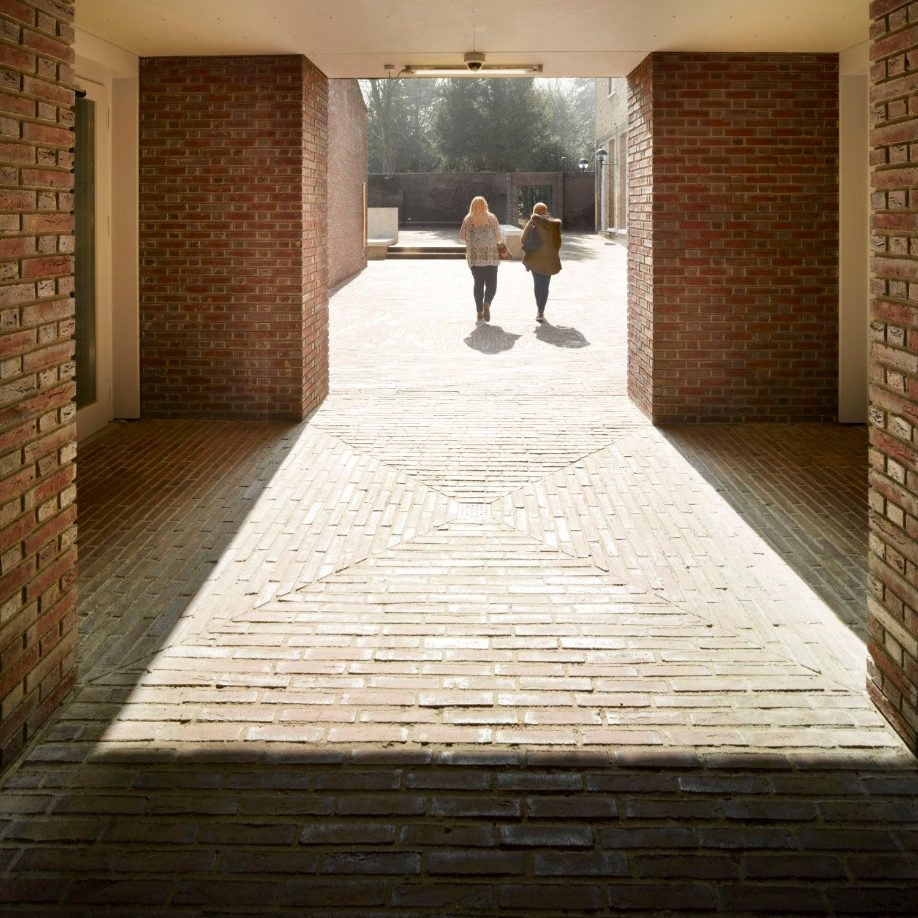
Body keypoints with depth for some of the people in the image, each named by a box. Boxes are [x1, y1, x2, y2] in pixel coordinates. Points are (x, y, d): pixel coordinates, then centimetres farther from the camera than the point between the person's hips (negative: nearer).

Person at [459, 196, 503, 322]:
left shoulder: (468, 220, 0)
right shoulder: (491, 218, -4)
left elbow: (462, 236, 3)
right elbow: (499, 237, -5)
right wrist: (499, 241, 16)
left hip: (474, 257, 2)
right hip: (491, 257, -2)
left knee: (478, 283, 12)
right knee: (491, 284, 4)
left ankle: (480, 311, 11)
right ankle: (487, 303, -23)